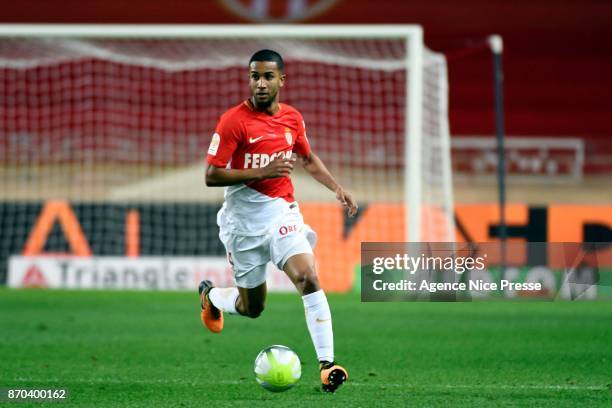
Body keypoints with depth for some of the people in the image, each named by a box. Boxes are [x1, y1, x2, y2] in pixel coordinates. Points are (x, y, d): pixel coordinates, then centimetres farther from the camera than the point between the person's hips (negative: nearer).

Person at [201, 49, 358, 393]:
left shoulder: (292, 118, 3)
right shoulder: (233, 121, -13)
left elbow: (309, 159, 22)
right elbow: (212, 176, -15)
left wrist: (338, 189, 9)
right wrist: (262, 172, -24)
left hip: (282, 212, 3)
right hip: (244, 220, -3)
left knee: (308, 277, -21)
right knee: (252, 308, 9)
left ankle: (327, 364, -22)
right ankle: (210, 295, 44)